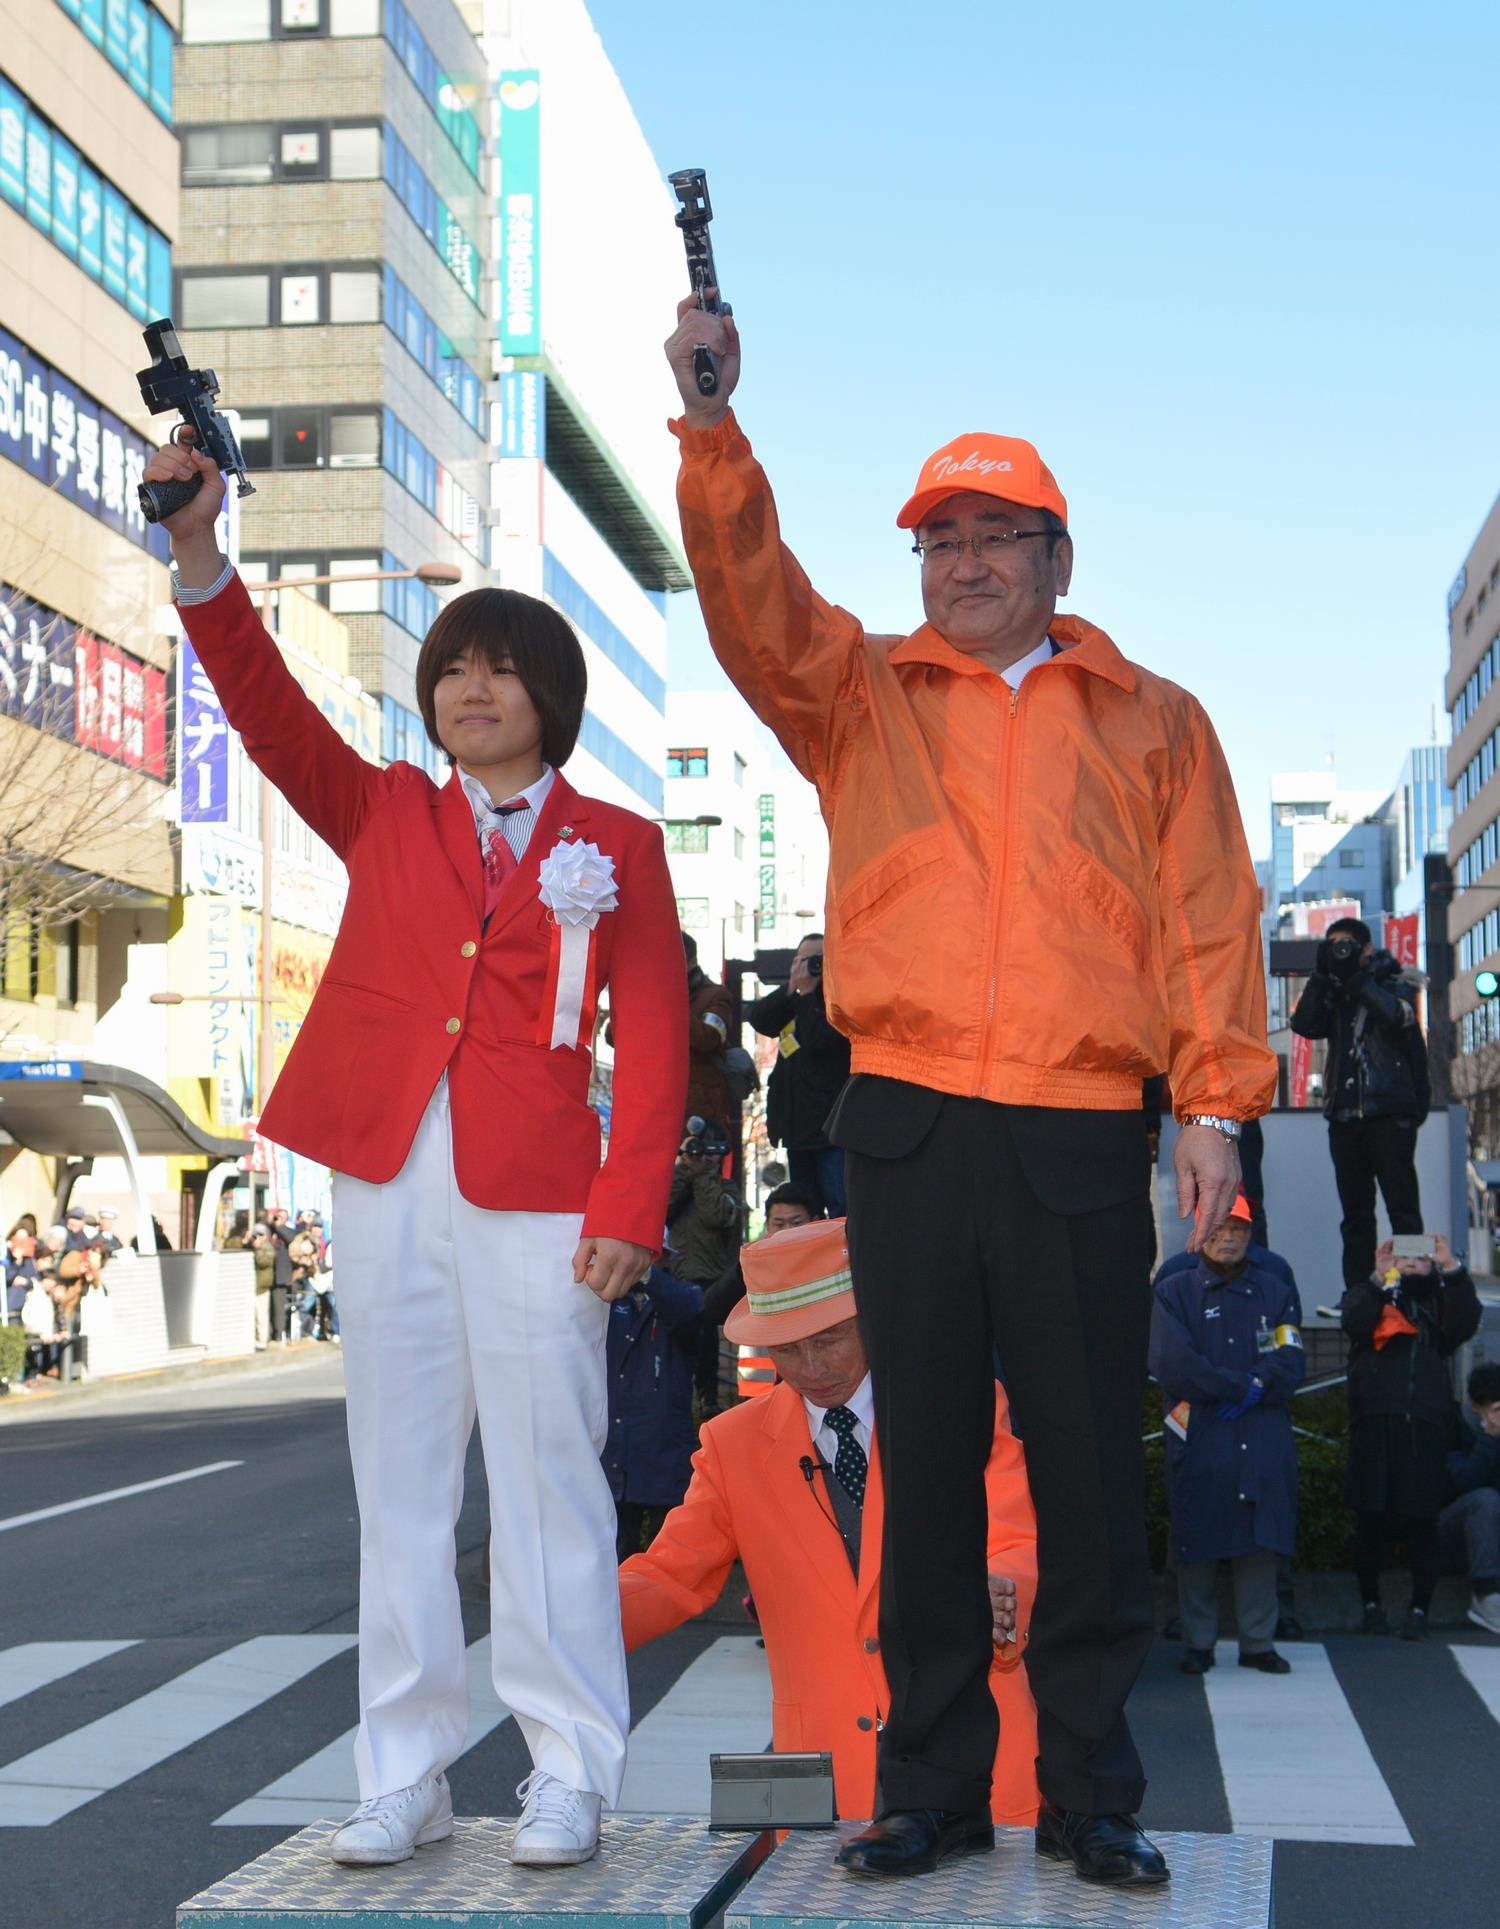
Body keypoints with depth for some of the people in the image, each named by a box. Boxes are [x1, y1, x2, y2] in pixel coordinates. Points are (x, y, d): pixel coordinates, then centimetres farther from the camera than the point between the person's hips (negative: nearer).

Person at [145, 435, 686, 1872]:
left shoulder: (614, 846, 8)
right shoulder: (382, 815, 15)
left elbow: (653, 1041, 2)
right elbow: (269, 712, 1)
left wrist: (627, 1207, -9)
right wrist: (199, 558, -12)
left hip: (535, 1196, -3)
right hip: (385, 1186, 3)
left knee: (547, 1482, -2)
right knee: (399, 1487, 6)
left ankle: (569, 1777, 7)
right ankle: (405, 1778, 13)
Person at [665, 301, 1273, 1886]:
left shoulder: (1152, 724, 14)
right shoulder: (859, 697, 15)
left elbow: (1209, 917, 8)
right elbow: (749, 596, -2)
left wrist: (1216, 1101, -2)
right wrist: (714, 426, -16)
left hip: (1084, 1141, 0)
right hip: (908, 1128, 1)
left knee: (1092, 1471, 1)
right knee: (925, 1460, 5)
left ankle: (1091, 1791, 11)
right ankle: (931, 1783, 14)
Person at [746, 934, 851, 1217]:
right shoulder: (792, 1000, 19)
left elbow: (819, 1039, -21)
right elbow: (758, 1019, 4)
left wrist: (806, 993, -12)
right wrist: (791, 988, -7)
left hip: (832, 1127, -9)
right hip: (800, 1126, 9)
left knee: (842, 1212, -15)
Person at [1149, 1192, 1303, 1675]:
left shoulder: (1276, 1291, 15)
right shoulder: (1174, 1292, 5)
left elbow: (1291, 1361, 3)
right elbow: (1170, 1361, -10)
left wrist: (1253, 1390, -14)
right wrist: (1242, 1386, -9)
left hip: (1263, 1440, 2)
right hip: (1198, 1439, -2)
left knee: (1260, 1542, 1)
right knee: (1197, 1545, -1)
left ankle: (1258, 1642, 8)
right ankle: (1199, 1643, 8)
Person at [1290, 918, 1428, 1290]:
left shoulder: (1394, 984, 7)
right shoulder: (1332, 995, 17)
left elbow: (1396, 1015, -15)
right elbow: (1304, 1024, 0)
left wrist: (1356, 976, -10)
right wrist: (1321, 975, -5)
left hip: (1388, 1115, -5)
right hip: (1344, 1116, 5)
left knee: (1402, 1207, -8)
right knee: (1355, 1213, 5)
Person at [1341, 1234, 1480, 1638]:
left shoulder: (1439, 1297, 16)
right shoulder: (1369, 1294, 14)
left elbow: (1465, 1325, -5)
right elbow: (1354, 1323, -7)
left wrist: (1452, 1270, -15)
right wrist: (1381, 1279, -19)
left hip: (1425, 1422, 0)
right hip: (1374, 1419, 0)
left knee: (1422, 1520, -2)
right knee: (1371, 1518, 2)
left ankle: (1420, 1609, 6)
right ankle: (1371, 1604, 15)